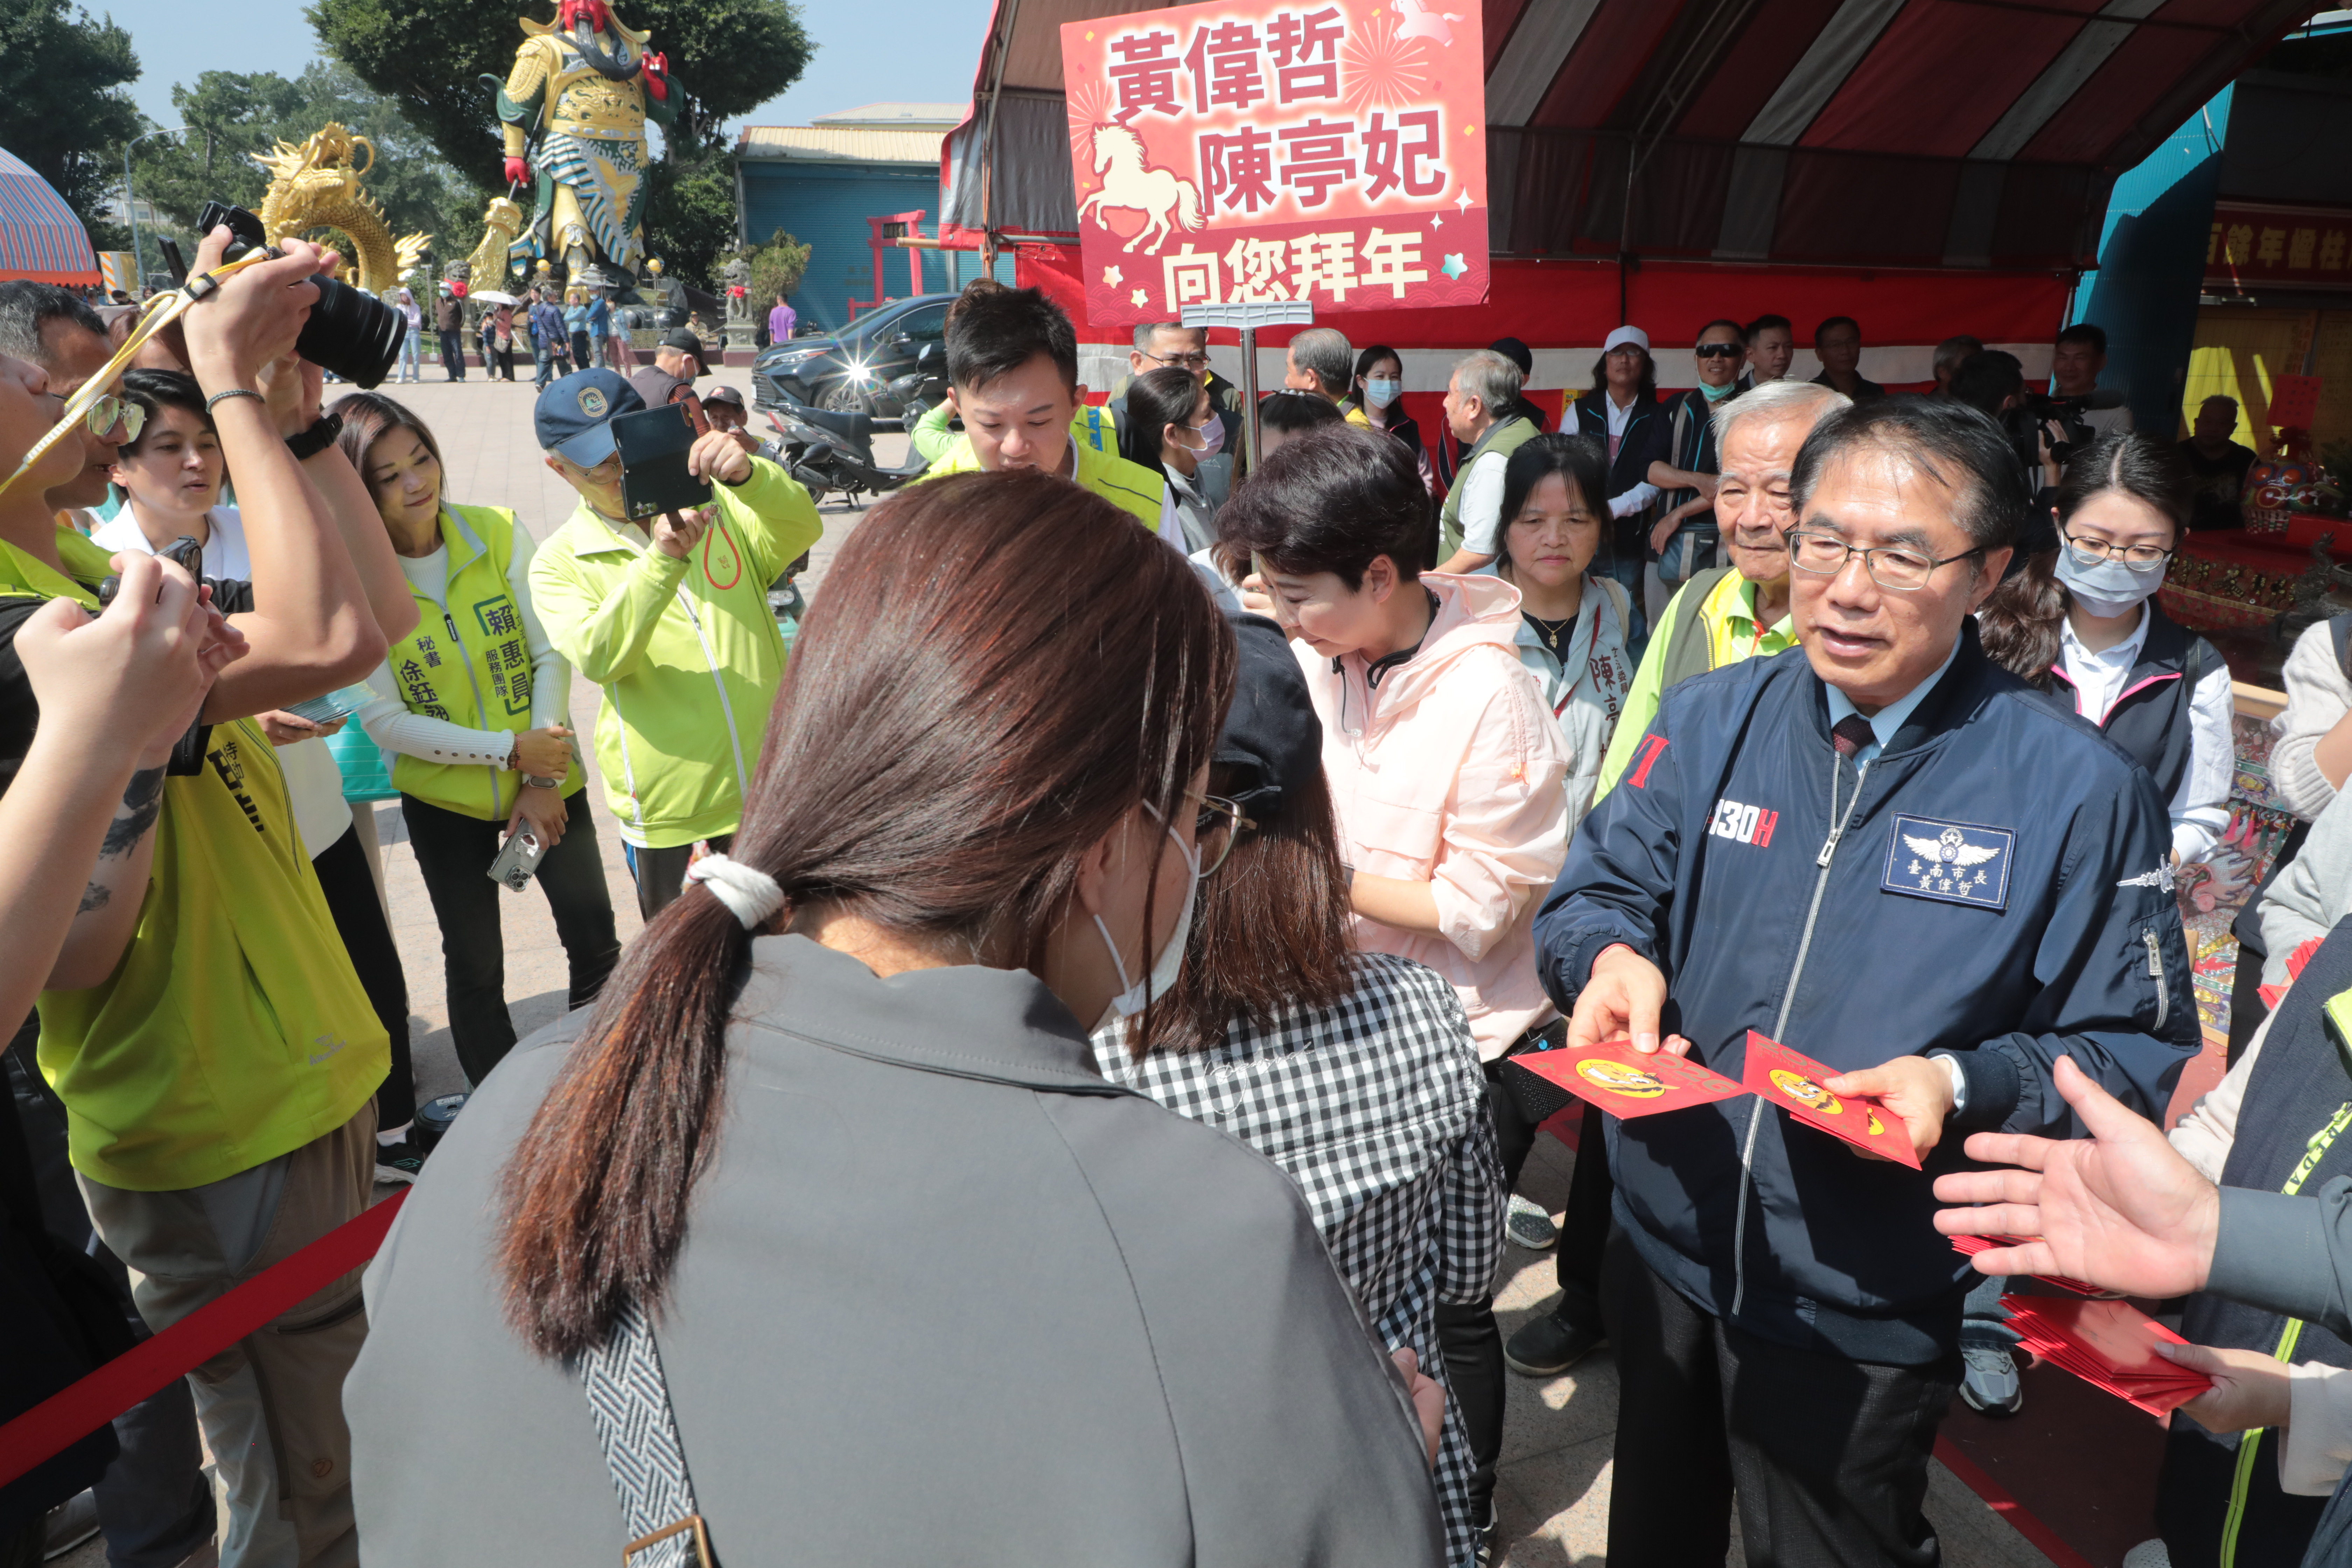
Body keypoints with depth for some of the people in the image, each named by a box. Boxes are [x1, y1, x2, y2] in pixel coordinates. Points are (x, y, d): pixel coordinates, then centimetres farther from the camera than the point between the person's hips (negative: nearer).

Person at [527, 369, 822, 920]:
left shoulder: (716, 504, 2)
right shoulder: (559, 563, -3)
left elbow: (801, 530, -17)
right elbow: (598, 659, -20)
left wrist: (747, 476, -38)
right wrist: (661, 560, -32)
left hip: (772, 785, 1)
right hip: (667, 811, -1)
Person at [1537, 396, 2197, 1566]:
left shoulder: (2077, 790, -12)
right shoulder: (1710, 720, -4)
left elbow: (2141, 1051, -9)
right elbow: (1598, 890, 2)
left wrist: (1968, 1085, -26)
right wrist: (1612, 956, -21)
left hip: (1864, 1319, -3)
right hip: (1663, 1252, 3)